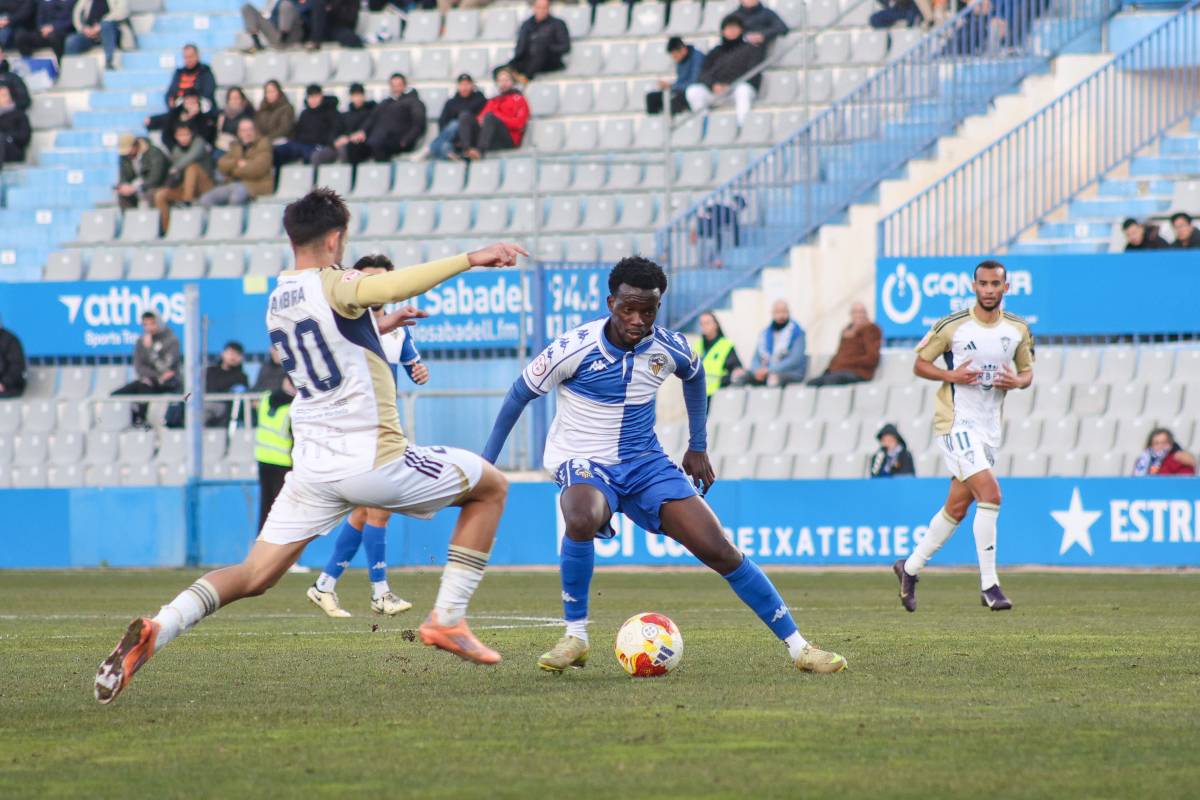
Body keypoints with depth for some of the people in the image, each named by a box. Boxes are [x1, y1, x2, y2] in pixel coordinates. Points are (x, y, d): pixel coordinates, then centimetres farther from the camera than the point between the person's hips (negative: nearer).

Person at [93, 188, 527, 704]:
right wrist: (471, 259, -32)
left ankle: (156, 629, -18)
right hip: (373, 460, -6)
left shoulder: (276, 301, 13)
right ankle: (447, 618, 8)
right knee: (491, 487, 14)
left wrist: (379, 325, 40)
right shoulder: (331, 285, -10)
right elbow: (390, 286, -32)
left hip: (312, 464, 6)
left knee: (254, 576, 9)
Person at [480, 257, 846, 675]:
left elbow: (694, 375, 18)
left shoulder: (669, 347, -8)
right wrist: (486, 464, -3)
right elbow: (520, 393, -5)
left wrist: (698, 447, 19)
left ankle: (797, 646, 2)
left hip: (645, 463, 3)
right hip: (584, 464, -3)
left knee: (719, 550, -8)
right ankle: (575, 637, -21)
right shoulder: (575, 349, -19)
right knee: (582, 519, -39)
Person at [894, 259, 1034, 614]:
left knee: (957, 507, 11)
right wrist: (950, 375, -18)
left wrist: (1017, 382, -8)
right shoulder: (951, 326, -8)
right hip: (956, 422, -6)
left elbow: (1027, 372, 15)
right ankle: (989, 585, -15)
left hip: (989, 428, 6)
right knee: (990, 494, -20)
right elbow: (920, 363, 1)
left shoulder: (1018, 329, 5)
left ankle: (910, 566, 30)